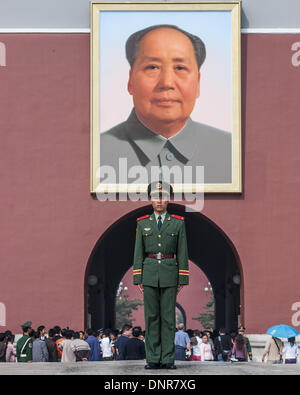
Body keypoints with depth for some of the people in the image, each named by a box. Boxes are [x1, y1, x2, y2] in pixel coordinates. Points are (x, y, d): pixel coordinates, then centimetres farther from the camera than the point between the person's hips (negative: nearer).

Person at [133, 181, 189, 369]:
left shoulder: (178, 223, 5)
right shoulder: (143, 223, 8)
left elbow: (182, 253, 4)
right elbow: (138, 253, 7)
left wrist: (182, 280, -1)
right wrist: (138, 279, 0)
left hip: (170, 275, -1)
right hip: (149, 275, 1)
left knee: (168, 317, -1)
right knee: (151, 317, 1)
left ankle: (168, 359, 1)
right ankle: (153, 359, 4)